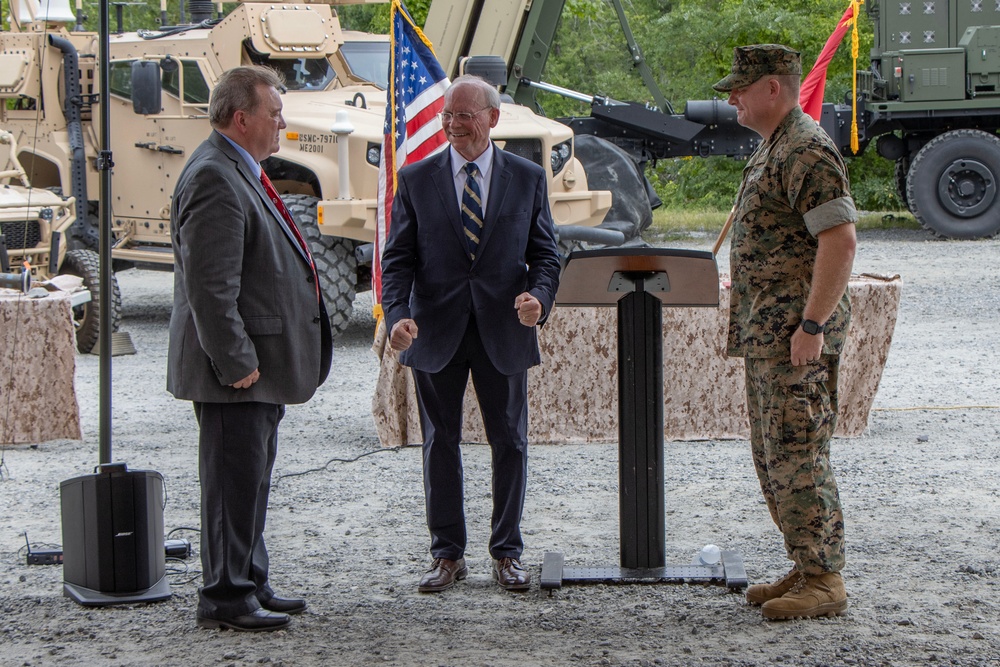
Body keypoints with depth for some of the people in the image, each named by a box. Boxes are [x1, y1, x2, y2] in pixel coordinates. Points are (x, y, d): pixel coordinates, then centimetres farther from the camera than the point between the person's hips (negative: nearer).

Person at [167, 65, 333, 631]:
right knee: (236, 479, -4)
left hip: (260, 364, 11)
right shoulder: (214, 178, -18)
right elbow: (210, 286, -23)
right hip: (237, 370, -11)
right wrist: (236, 362, -23)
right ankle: (226, 598, 3)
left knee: (252, 478, 16)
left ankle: (250, 586, 26)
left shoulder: (242, 173, 16)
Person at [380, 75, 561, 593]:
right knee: (440, 444, 7)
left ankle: (507, 552, 19)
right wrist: (397, 315, -17)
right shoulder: (415, 179, 3)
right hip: (435, 332, 0)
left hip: (503, 332, 0)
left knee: (510, 443, 7)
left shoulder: (527, 178, 5)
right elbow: (398, 258, 0)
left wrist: (539, 297, -15)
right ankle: (447, 554, 17)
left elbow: (545, 253, 6)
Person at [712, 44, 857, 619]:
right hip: (768, 333, 11)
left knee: (798, 453, -8)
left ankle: (824, 582, -2)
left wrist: (812, 325, -25)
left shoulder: (807, 151, -15)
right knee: (773, 454, 14)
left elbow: (840, 240, -23)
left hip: (796, 331, -11)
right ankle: (806, 568, 21)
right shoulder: (773, 149, 18)